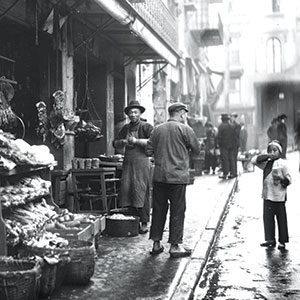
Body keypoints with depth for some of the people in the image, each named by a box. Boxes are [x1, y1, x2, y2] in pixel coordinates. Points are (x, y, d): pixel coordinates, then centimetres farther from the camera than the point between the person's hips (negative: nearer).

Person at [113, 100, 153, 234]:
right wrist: (123, 142, 0)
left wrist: (137, 141, -17)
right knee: (127, 191, -1)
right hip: (128, 163, 5)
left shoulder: (146, 127, 0)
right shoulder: (126, 128, 18)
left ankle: (144, 223, -1)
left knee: (141, 192, -7)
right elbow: (115, 143, 21)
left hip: (141, 163, -5)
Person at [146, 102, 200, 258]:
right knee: (177, 211, 3)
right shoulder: (184, 129, -7)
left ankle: (156, 244, 16)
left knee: (158, 210, 11)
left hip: (159, 176, 5)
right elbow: (197, 150, 0)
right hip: (178, 176, -4)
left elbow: (149, 151, 7)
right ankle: (175, 246, 7)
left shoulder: (157, 129, 6)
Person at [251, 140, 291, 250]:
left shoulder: (282, 163, -4)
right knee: (268, 217, 3)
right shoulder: (266, 163, 10)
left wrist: (281, 179, -24)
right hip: (267, 196, 5)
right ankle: (270, 240, 9)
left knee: (281, 219, 4)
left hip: (279, 196, -5)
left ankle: (282, 241, 11)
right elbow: (254, 160, 4)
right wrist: (267, 156, -3)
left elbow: (289, 179, -4)